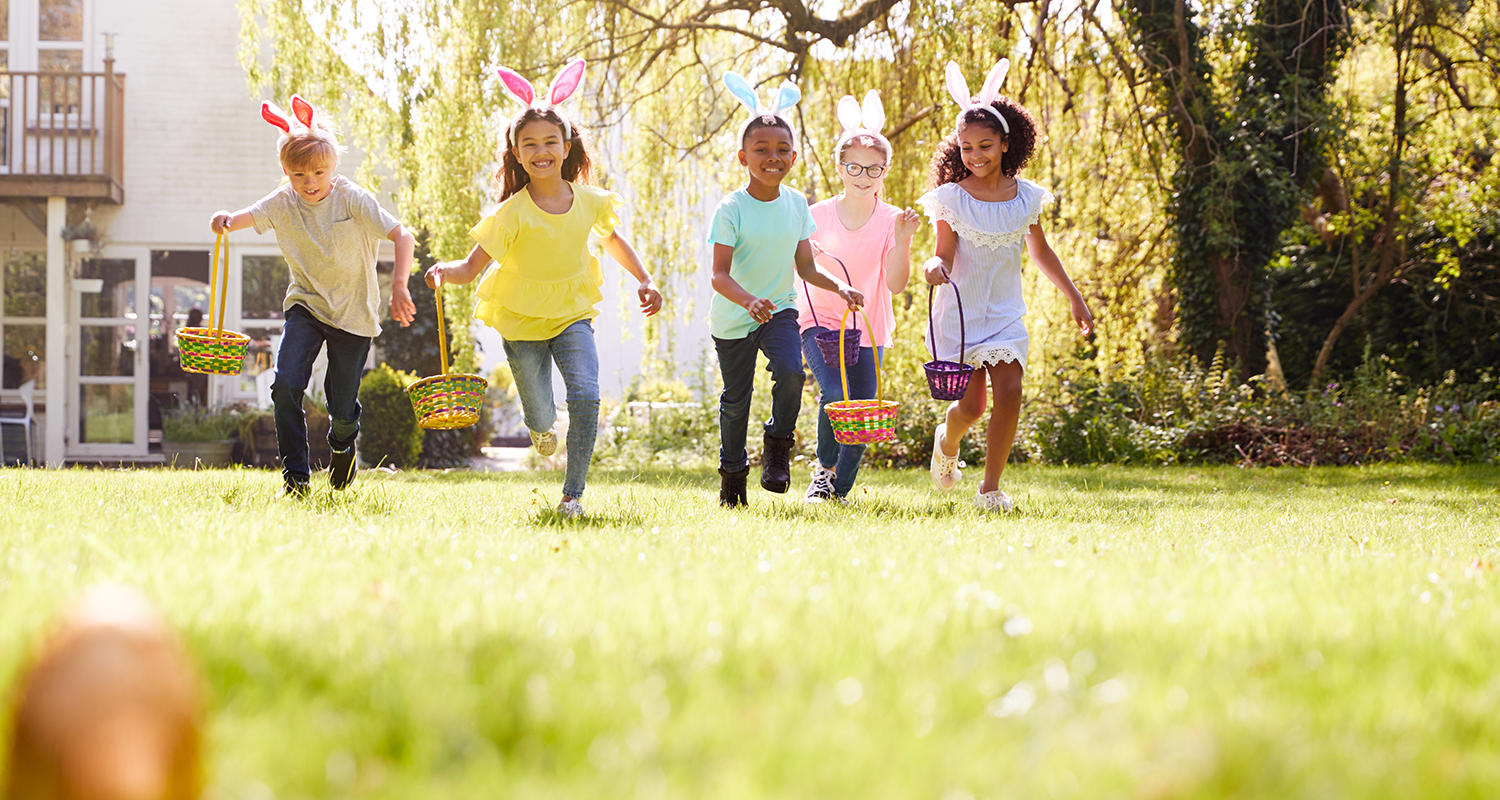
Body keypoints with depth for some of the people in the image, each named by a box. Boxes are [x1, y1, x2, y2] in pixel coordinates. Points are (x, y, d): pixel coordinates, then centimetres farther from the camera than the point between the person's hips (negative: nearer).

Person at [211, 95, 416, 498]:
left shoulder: (352, 199, -17)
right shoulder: (284, 203, -7)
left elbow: (402, 237, -21)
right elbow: (250, 216, -21)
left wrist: (399, 285, -35)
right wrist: (225, 220, -45)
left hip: (353, 314, -2)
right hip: (305, 306, 2)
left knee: (343, 408, 3)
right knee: (285, 385, -19)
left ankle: (342, 449, 41)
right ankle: (295, 477, -7)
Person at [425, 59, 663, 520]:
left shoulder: (588, 201, -8)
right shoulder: (514, 213, -20)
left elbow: (612, 239, 15)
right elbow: (473, 266, -22)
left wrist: (645, 281, 9)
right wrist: (445, 271, -44)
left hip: (572, 312, 2)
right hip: (521, 319, -2)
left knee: (586, 398, -20)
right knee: (541, 418, 6)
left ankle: (573, 495, -8)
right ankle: (539, 425, 48)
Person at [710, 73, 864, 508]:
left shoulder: (796, 203, -3)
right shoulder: (731, 209, -18)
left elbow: (806, 267, 6)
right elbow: (720, 275, -24)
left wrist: (839, 286, -11)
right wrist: (748, 300, -43)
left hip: (779, 309, 2)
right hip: (732, 318, -2)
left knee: (790, 371, -24)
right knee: (736, 398, 6)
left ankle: (778, 447, -1)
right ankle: (732, 473, 27)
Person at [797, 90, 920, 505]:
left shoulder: (891, 221, -3)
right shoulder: (819, 216, -3)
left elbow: (896, 284, -11)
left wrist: (902, 239, -24)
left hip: (869, 330, 1)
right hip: (821, 321, -1)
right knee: (836, 396, -23)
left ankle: (840, 488, 20)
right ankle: (823, 467, 3)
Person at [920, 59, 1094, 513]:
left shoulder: (1025, 197, 3)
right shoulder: (952, 198, -6)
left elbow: (1040, 252, 16)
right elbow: (944, 256, -8)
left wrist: (1074, 298, 19)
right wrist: (935, 267, -32)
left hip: (1005, 313, 2)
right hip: (961, 312, -2)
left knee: (1009, 391, -15)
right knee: (971, 404, -5)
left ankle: (991, 487, -5)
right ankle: (947, 442, 32)